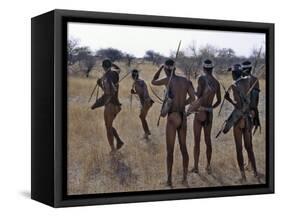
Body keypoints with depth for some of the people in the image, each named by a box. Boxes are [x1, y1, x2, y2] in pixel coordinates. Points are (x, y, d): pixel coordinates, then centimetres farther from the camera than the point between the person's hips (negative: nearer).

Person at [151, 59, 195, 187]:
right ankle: (185, 179, 18)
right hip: (183, 117, 5)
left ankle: (169, 181, 6)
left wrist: (161, 67, 15)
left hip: (172, 117, -5)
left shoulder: (168, 80, -9)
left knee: (170, 150, 2)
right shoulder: (185, 81, 3)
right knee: (183, 148, 13)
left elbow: (153, 82, 8)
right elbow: (192, 98, 4)